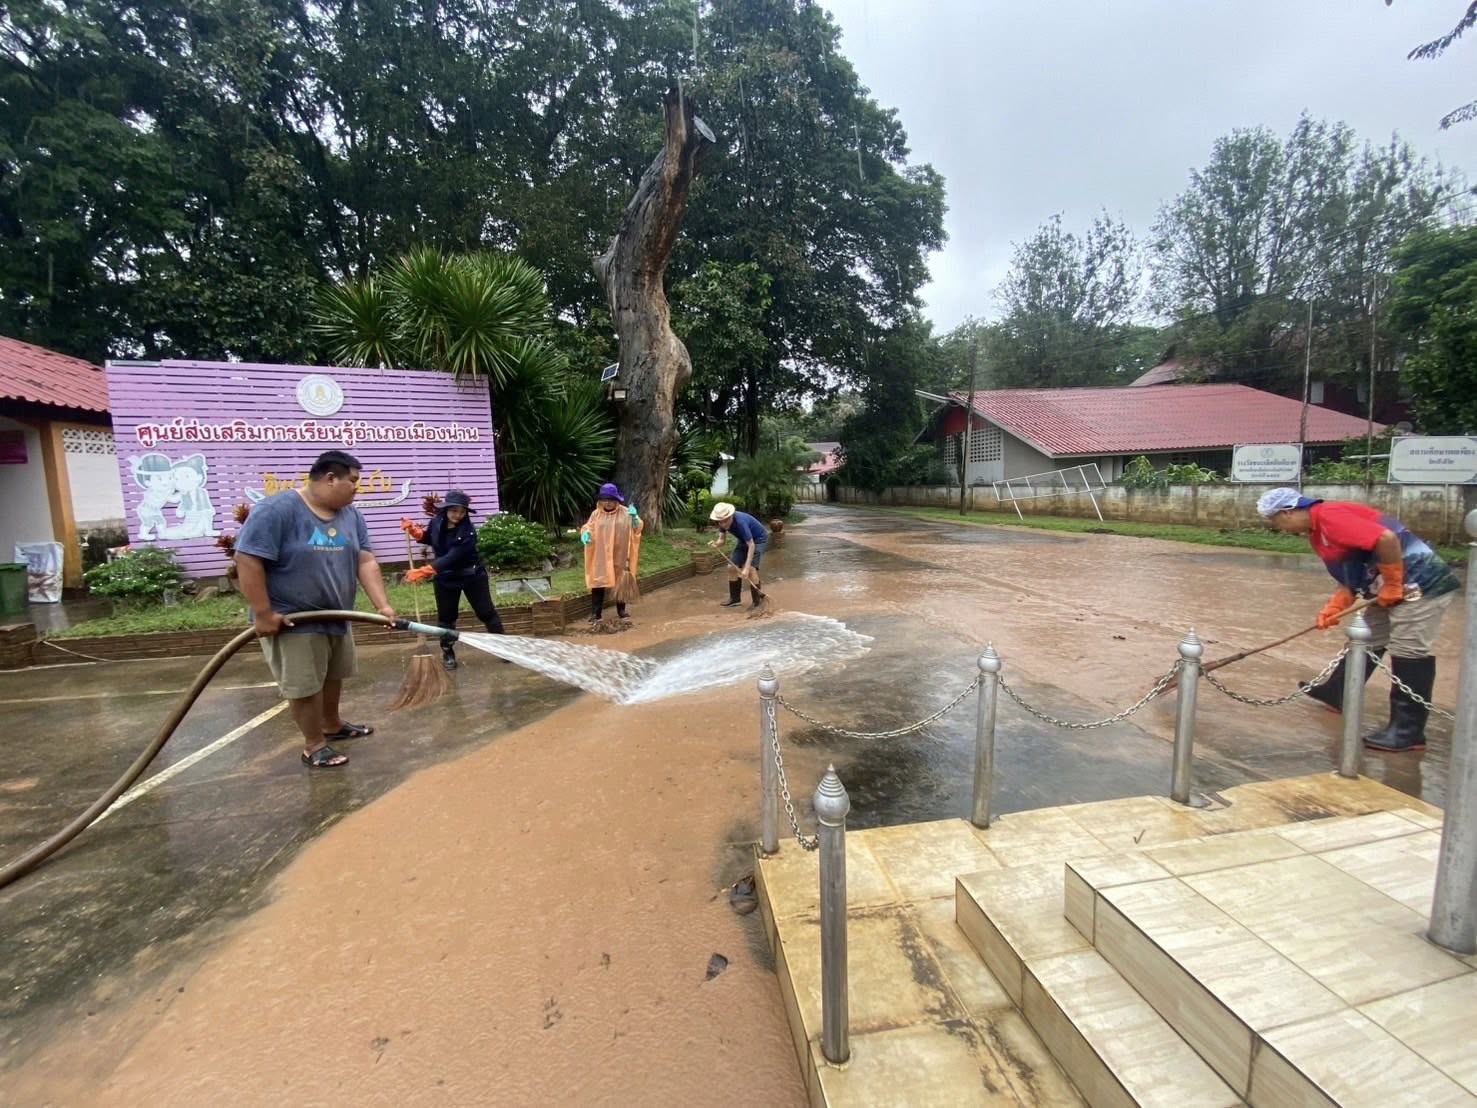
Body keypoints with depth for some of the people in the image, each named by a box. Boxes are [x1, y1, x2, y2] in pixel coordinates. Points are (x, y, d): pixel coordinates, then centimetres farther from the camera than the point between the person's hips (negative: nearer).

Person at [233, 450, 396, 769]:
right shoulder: (277, 510, -21)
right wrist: (263, 614, -23)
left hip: (335, 617, 7)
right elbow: (247, 560, -23)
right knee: (304, 684, 3)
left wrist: (383, 605, -15)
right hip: (292, 621, -7)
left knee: (332, 675, 22)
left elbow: (366, 562, -4)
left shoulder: (351, 515, 0)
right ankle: (314, 745, 19)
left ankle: (332, 725, 42)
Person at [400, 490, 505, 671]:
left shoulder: (468, 532, -26)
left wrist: (424, 571, -44)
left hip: (472, 576, -4)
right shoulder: (436, 522, -9)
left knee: (487, 612, 4)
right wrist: (414, 531, -6)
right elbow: (429, 538, 15)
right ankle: (447, 653, 25)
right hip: (445, 578, 4)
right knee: (446, 616, 10)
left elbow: (451, 558, -36)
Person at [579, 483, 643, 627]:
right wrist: (585, 534, -21)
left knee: (621, 584, 12)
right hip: (600, 558, 0)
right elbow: (587, 528, 2)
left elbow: (637, 529, -5)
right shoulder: (596, 514, 0)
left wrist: (635, 517, -25)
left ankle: (622, 612, 28)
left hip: (619, 557, 1)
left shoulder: (625, 513, -1)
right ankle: (595, 616, -2)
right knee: (598, 584, -5)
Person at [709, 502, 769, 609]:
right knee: (732, 567, 2)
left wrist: (746, 568, -43)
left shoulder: (740, 522, -38)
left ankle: (758, 600, -7)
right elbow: (722, 539, -7)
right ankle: (735, 598, 15)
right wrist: (716, 544, -32)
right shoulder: (723, 522, -16)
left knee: (751, 569, -21)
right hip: (744, 540, 8)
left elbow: (751, 545, -38)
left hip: (759, 540, -8)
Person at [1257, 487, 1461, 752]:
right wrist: (1334, 606, 3)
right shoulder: (1317, 531, 12)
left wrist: (1391, 585, -20)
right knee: (1365, 642, 19)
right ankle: (1337, 694, 34)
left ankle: (1408, 731, 0)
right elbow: (1351, 575, 16)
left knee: (1408, 653, -7)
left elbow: (1387, 538, -29)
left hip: (1421, 584, -10)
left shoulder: (1329, 515, -19)